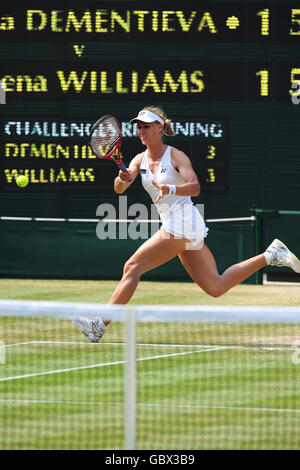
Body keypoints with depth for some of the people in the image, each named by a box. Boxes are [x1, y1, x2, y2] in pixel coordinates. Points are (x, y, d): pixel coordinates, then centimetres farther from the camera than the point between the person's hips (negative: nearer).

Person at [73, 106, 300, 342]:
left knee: (132, 267, -13)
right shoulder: (140, 160, 12)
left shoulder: (176, 156, -7)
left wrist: (171, 189, -38)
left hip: (183, 222, -8)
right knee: (216, 287, 9)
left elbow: (195, 187, -20)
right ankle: (270, 256, 18)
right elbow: (119, 189, -1)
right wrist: (122, 179, -24)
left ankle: (100, 325, -11)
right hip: (172, 225, 8)